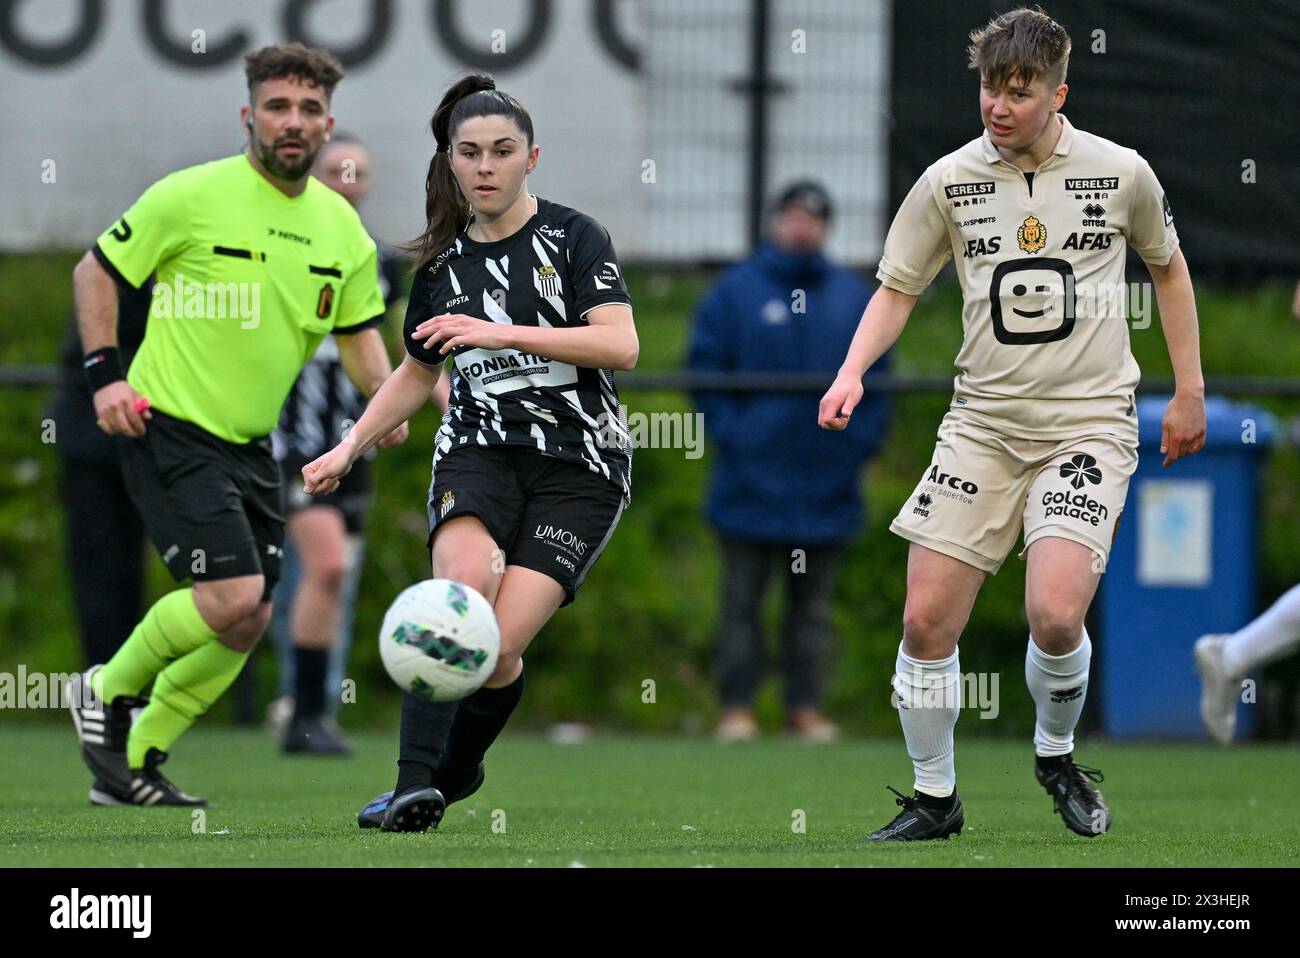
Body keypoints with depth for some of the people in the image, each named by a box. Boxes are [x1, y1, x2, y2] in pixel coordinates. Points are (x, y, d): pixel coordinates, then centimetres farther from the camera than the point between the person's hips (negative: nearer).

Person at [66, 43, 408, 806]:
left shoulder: (342, 228, 6)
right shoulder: (193, 196, -11)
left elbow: (359, 330, 16)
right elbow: (96, 271, -2)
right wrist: (106, 371, -12)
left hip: (250, 443, 7)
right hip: (170, 428, -7)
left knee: (249, 621, 4)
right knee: (233, 596, -19)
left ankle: (132, 764, 18)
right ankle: (108, 692, 6)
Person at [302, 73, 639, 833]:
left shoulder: (573, 237, -2)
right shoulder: (442, 263, 12)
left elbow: (621, 346, -16)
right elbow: (419, 371, 28)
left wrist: (502, 334, -21)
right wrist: (352, 447, 17)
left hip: (580, 469, -3)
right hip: (480, 453, 3)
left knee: (498, 647, -18)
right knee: (466, 584, -31)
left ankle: (454, 774, 10)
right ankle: (414, 783, -32)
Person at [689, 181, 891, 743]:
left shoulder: (855, 297, 9)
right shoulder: (735, 291, 2)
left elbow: (876, 375, 13)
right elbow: (704, 365, 1)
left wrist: (861, 439, 0)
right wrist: (729, 433, -9)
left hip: (826, 481, 2)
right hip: (752, 481, -2)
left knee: (813, 603, 7)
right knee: (742, 597, 0)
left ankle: (806, 706, 11)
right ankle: (737, 707, 3)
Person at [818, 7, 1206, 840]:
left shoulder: (1120, 173, -2)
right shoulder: (949, 182, 0)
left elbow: (1167, 265, 16)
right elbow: (898, 288, 10)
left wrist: (1190, 390, 16)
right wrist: (853, 371, -8)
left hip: (1088, 421, -2)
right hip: (983, 421, 2)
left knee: (1055, 614, -20)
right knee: (927, 619, -6)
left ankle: (1056, 755, 11)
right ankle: (935, 797, 13)